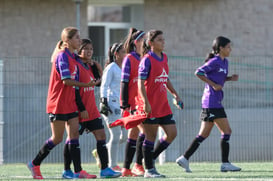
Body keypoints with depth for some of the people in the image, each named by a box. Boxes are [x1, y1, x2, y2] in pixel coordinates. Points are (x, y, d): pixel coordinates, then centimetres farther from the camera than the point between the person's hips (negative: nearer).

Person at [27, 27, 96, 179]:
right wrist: (86, 85, -19)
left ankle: (78, 171, -2)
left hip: (70, 103, 9)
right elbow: (66, 80, -21)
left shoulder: (72, 56, 12)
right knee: (57, 138, -1)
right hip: (58, 104, -9)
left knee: (74, 134, 1)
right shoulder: (62, 56, -15)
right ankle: (34, 164, 14)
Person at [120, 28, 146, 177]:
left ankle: (126, 169, 10)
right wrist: (125, 104, -14)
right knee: (145, 131, -15)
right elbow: (124, 83, -9)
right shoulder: (129, 59, -6)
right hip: (133, 103, -7)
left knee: (134, 135, 6)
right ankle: (138, 165, -9)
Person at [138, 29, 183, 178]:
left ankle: (152, 158, 19)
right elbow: (140, 83, -15)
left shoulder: (164, 58, 13)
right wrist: (146, 103, -22)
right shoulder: (147, 60, -10)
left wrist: (175, 94, 18)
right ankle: (149, 170, 7)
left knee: (172, 133, 3)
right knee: (151, 136, -2)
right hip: (150, 106, -8)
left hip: (163, 104, 8)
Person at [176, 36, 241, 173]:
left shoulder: (224, 62, 16)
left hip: (215, 102, 10)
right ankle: (225, 164, -4)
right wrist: (213, 85, -18)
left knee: (204, 134, 9)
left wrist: (230, 78, 8)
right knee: (226, 131, -7)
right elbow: (198, 72, -16)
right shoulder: (215, 61, -11)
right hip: (212, 101, -10)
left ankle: (184, 158, 9)